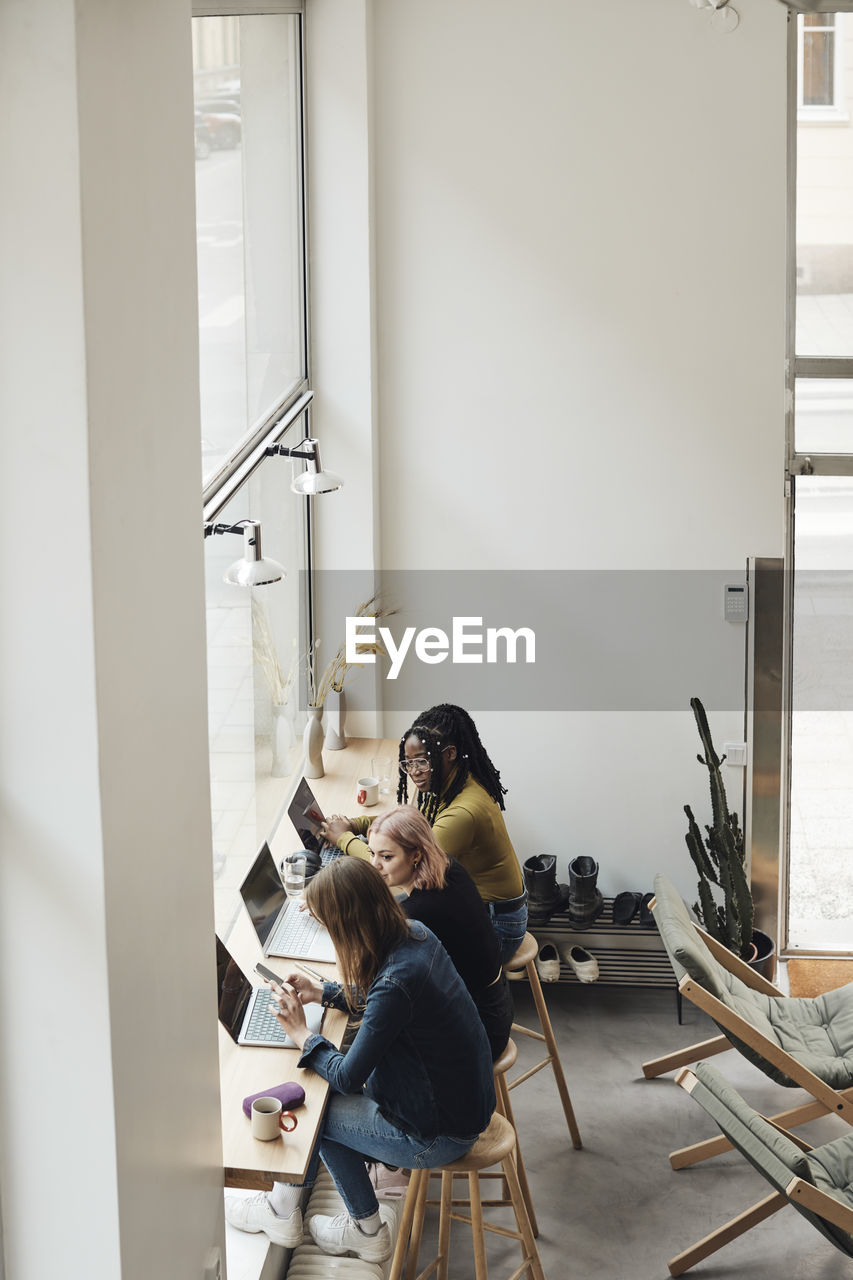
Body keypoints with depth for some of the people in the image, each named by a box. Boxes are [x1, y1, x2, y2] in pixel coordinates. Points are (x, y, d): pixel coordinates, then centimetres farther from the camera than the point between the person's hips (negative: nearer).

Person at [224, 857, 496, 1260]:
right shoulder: (415, 933, -6)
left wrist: (301, 1033, -6)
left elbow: (348, 1077, -20)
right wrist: (322, 992, 12)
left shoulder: (396, 984, -31)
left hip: (441, 1134, -8)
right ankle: (283, 1205, 21)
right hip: (466, 1096, 8)